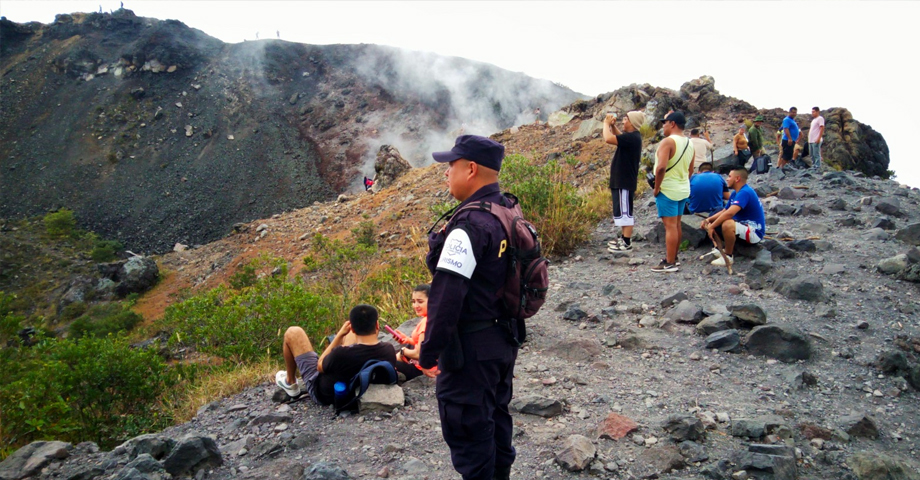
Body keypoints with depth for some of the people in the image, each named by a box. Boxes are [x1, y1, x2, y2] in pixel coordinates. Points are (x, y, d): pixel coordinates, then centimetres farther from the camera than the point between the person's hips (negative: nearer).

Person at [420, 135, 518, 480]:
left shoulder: (469, 227, -25)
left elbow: (446, 296, -26)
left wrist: (429, 352, -17)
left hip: (471, 348, -9)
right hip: (504, 338, 9)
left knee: (467, 429, 6)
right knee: (495, 416, 24)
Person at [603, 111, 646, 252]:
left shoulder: (631, 137, -22)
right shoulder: (631, 136, 10)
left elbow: (608, 139, -29)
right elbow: (619, 136, 31)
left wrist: (606, 123, -12)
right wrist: (612, 125, 13)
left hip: (624, 181, -11)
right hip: (621, 180, 11)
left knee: (625, 211, -5)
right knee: (622, 211, 19)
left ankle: (627, 243, 0)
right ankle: (624, 238, 29)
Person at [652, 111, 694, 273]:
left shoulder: (668, 141, -18)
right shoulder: (689, 143, 10)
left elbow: (661, 167, -28)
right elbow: (690, 170, 17)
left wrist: (656, 188, -18)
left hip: (668, 191, -8)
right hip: (683, 190, 9)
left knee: (670, 226, -6)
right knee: (677, 225, 16)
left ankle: (670, 263, -3)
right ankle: (674, 258, 25)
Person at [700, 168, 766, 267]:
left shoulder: (745, 192, -23)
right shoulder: (735, 193, 8)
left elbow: (729, 213, -34)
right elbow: (724, 211, 13)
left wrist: (712, 226, -27)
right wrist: (709, 220, -3)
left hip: (754, 232, -10)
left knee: (727, 224, -36)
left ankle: (728, 256, -17)